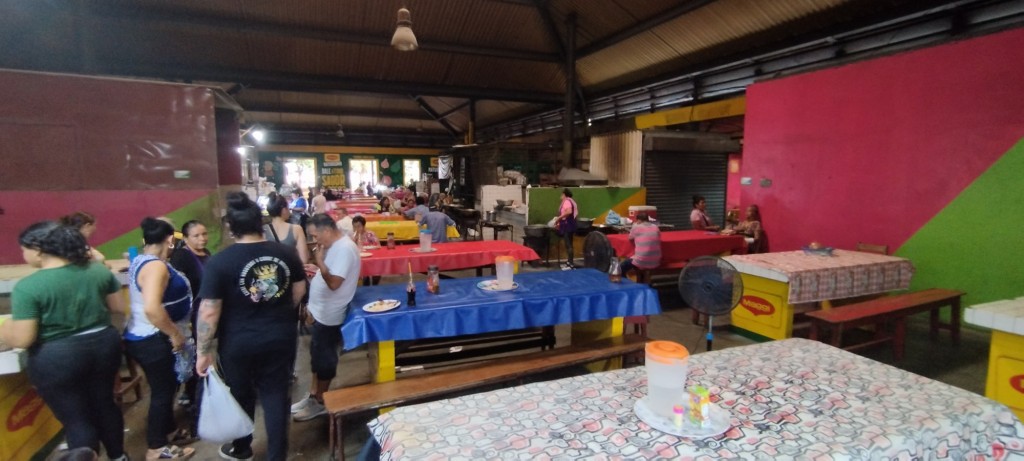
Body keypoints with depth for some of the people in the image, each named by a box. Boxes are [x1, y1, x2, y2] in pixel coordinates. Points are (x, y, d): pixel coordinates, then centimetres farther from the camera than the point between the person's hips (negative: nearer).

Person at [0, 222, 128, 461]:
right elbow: (119, 307, 4)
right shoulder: (98, 269, -4)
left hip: (57, 359, -5)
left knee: (75, 419, 9)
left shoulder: (28, 287, -17)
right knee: (104, 403, 22)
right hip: (103, 344, 5)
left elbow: (22, 339, -15)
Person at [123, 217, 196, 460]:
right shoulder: (156, 266, -24)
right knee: (162, 391, 6)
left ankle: (170, 431, 39)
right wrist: (175, 334, -24)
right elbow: (152, 309, -37)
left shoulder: (141, 260, 9)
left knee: (166, 387, 22)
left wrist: (178, 327, 20)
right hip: (153, 340, -10)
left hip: (146, 337, 10)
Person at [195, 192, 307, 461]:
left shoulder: (219, 262, -18)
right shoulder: (285, 253, -8)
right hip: (281, 337, 2)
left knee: (241, 396, 21)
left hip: (239, 343, -2)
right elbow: (300, 291, 5)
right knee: (276, 394, 14)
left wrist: (203, 352, -5)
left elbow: (208, 312, -16)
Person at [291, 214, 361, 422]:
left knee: (324, 359, 5)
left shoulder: (345, 248, -23)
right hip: (321, 311, 10)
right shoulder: (335, 246, 8)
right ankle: (313, 396, 33)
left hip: (329, 314, -10)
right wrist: (315, 270, 3)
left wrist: (319, 261, -27)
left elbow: (334, 282, -27)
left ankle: (319, 403, 21)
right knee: (317, 355, 19)